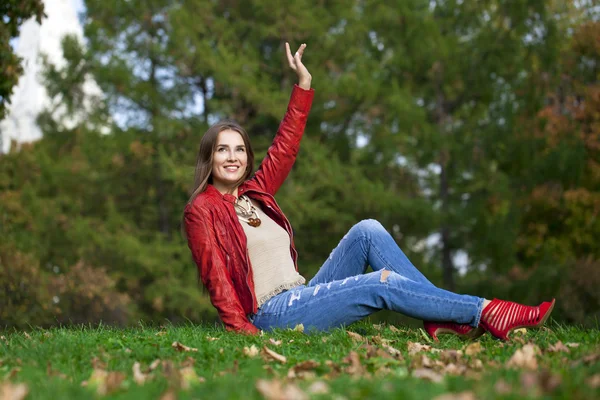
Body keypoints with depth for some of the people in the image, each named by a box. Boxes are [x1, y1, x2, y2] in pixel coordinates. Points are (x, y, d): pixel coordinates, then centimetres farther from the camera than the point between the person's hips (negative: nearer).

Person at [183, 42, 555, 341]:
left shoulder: (254, 193, 17)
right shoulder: (202, 210, -4)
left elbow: (285, 148, 19)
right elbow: (217, 279, -11)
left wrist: (304, 83, 17)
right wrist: (246, 332, -22)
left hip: (300, 299, 8)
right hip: (272, 314, -8)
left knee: (368, 231, -6)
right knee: (383, 283, -21)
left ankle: (443, 318, -12)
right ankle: (484, 312, -13)